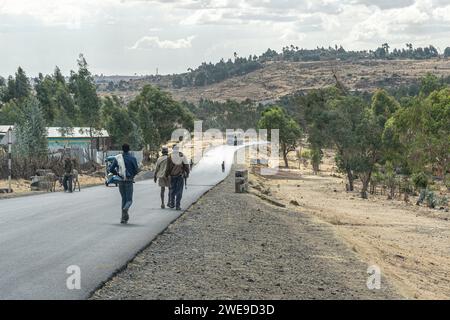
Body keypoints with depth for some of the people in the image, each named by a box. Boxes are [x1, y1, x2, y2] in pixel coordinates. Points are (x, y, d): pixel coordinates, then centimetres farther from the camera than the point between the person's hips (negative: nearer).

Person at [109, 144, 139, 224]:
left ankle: (124, 218, 12)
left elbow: (111, 169, 0)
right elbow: (136, 169, -11)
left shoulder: (118, 158, 3)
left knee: (124, 199, 16)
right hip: (129, 181, -3)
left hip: (120, 181, 3)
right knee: (129, 200, 2)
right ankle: (125, 209, -32)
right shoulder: (132, 158, -6)